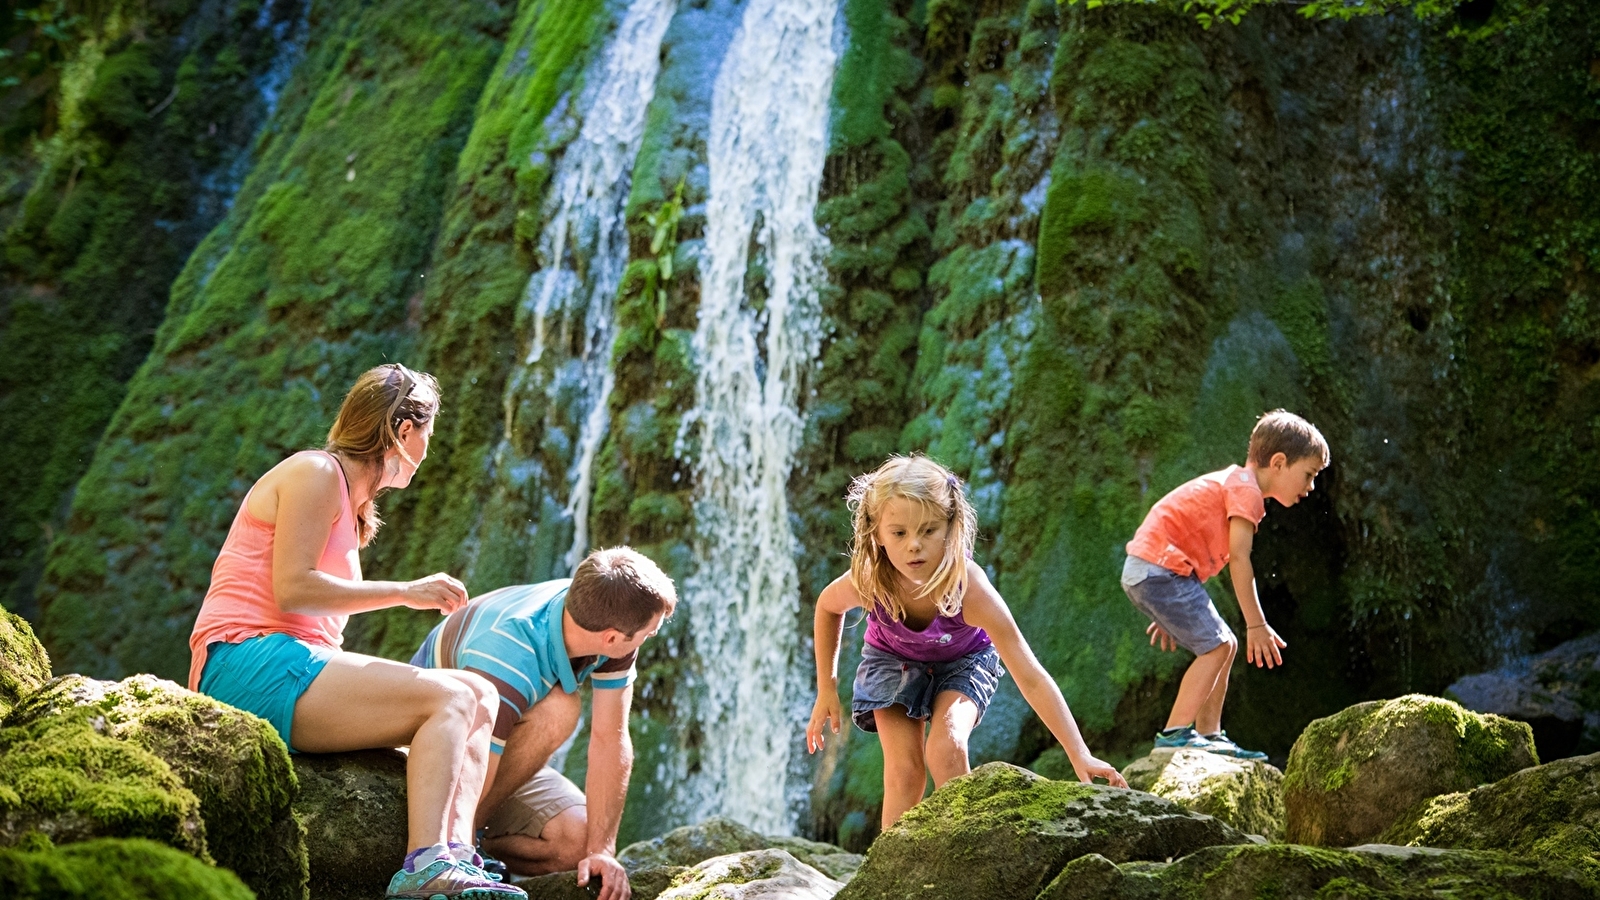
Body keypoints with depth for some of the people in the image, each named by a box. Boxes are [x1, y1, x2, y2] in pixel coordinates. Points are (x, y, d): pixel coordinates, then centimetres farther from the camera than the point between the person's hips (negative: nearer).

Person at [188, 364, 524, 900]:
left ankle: (455, 857, -21)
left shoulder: (352, 503, 26)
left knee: (479, 697, -2)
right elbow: (291, 590, -15)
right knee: (448, 698, -20)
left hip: (295, 664, 9)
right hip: (251, 664, -9)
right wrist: (405, 592, -10)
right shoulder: (315, 473, -3)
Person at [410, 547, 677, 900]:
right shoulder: (508, 662, -40)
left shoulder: (604, 618, -20)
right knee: (556, 709, -32)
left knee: (577, 841, -14)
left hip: (501, 750, 6)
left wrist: (601, 849, -19)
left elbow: (610, 740, -17)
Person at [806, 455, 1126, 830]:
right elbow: (827, 606, -6)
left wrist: (1080, 756, -46)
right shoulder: (867, 583, -34)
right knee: (904, 769, -14)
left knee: (945, 751, -25)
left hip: (962, 659, -2)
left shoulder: (969, 589, -41)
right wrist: (826, 689, -4)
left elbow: (1031, 678, -42)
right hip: (894, 659, 2)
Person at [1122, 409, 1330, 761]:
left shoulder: (1231, 482, 22)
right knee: (1215, 646, -12)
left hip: (1145, 572, 10)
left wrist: (1172, 613, 25)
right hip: (1160, 569, -10)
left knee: (1224, 646, 13)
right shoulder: (1246, 489, -9)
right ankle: (1174, 734, -14)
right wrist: (1256, 625, -15)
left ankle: (1208, 735, 14)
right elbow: (1239, 560, -16)